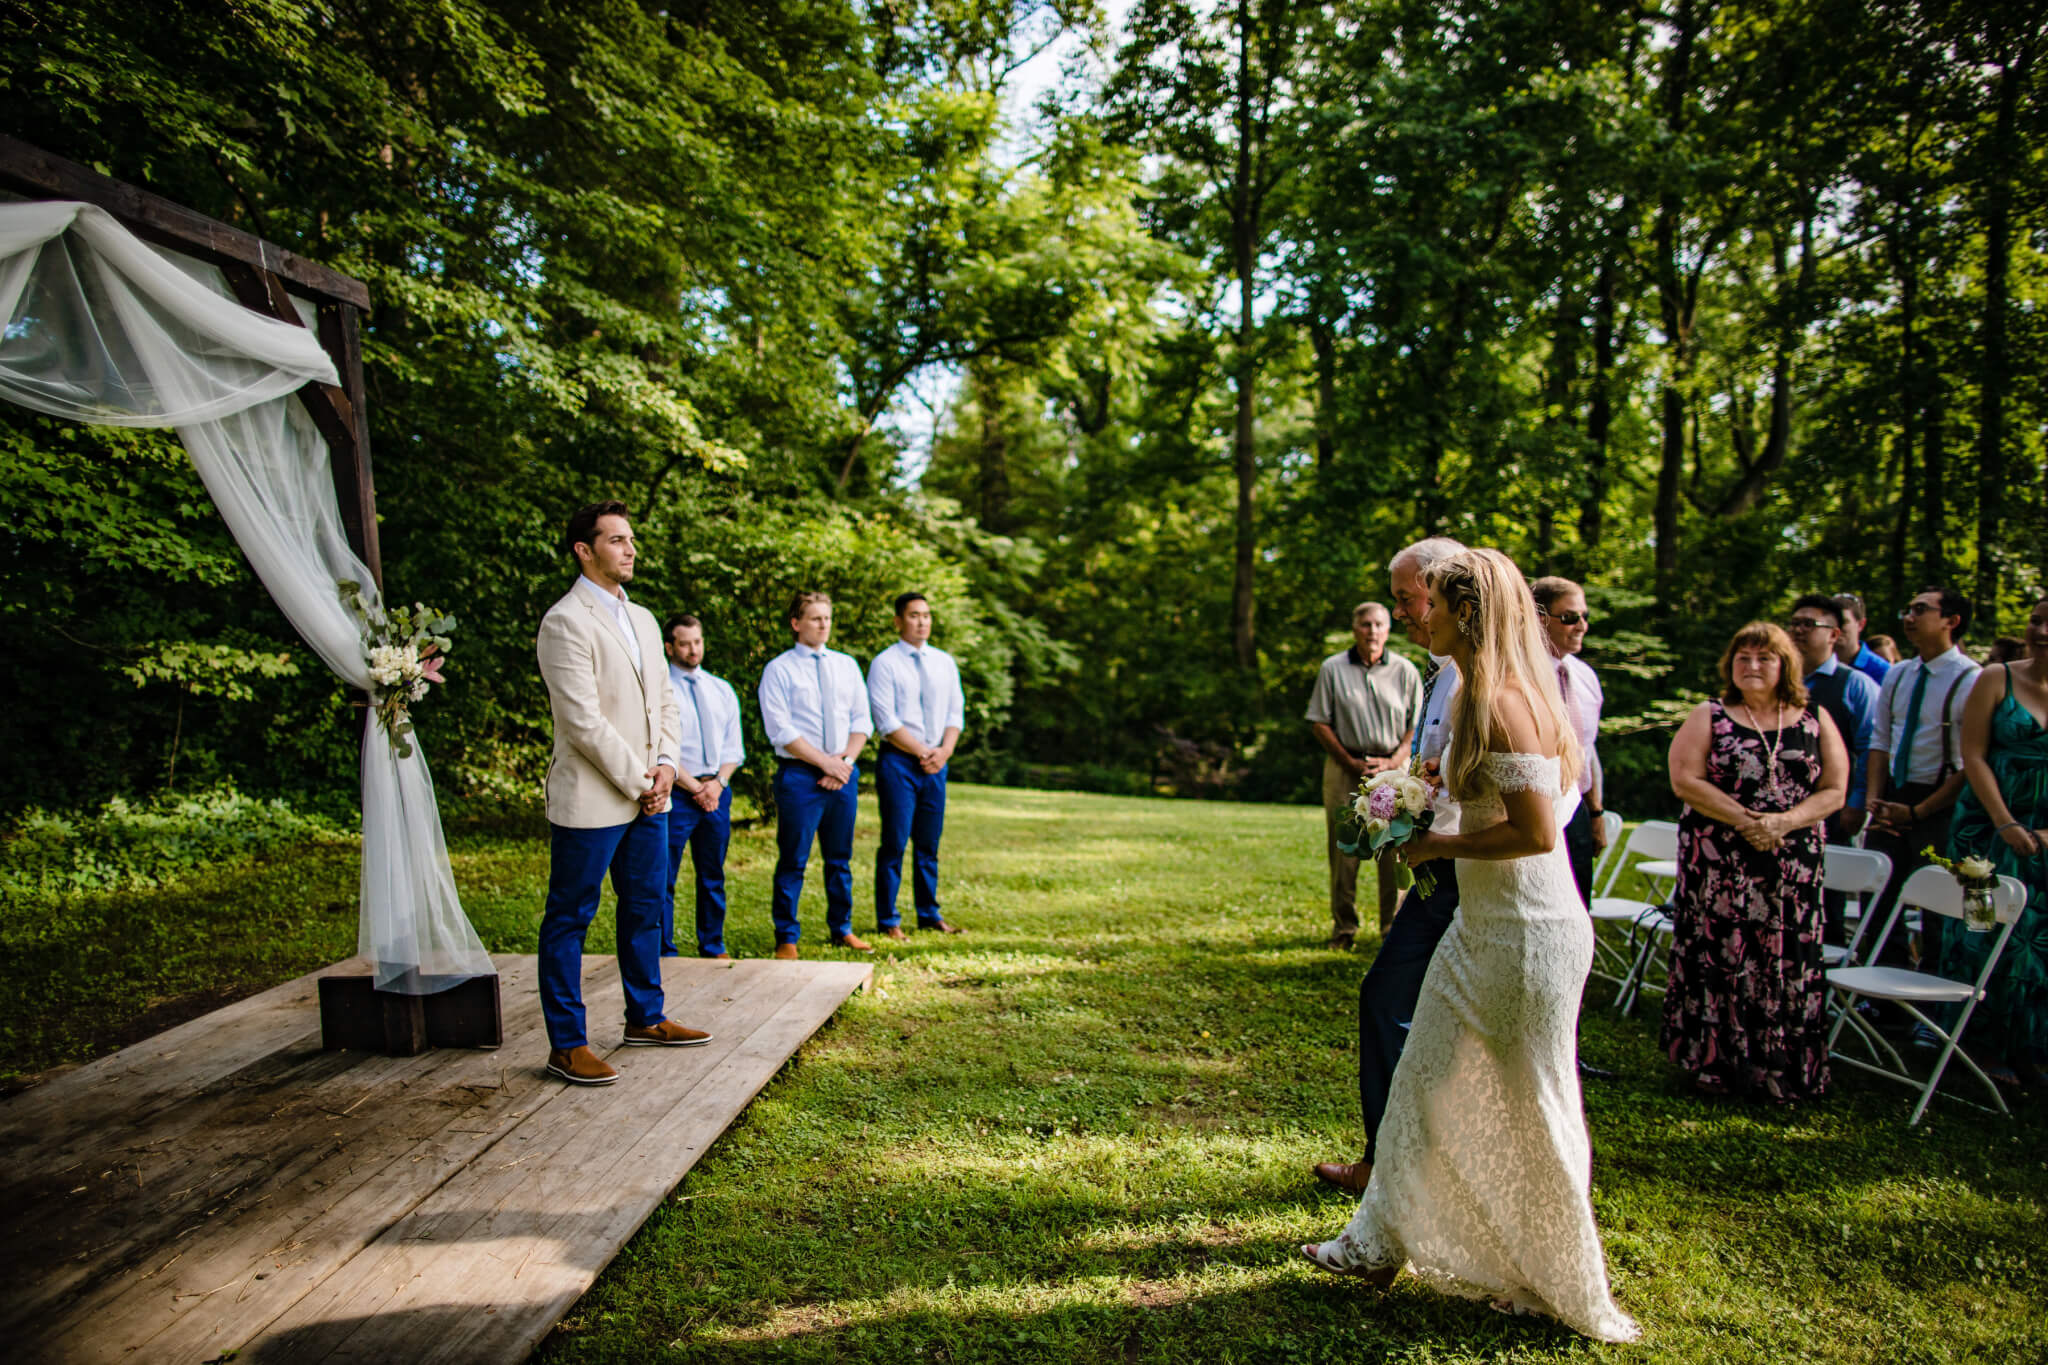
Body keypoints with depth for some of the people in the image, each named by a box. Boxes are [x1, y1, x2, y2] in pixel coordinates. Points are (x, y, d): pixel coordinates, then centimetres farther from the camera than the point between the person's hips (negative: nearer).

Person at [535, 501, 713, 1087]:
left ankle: (645, 1018, 31)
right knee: (569, 918, 2)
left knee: (644, 908, 17)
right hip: (591, 798, -9)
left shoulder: (642, 619, 14)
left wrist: (665, 765, 0)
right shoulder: (565, 622, -13)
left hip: (647, 796, 9)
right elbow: (583, 721, -18)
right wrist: (638, 782, -13)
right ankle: (566, 1044, 11)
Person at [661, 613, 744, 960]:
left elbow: (733, 747, 12)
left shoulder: (722, 690, 14)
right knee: (664, 877, -4)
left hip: (717, 791, 5)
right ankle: (665, 952, 5)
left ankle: (713, 947, 22)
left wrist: (718, 781, -5)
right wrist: (694, 787, -11)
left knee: (713, 876, 12)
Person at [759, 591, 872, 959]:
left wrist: (846, 760, -6)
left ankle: (842, 930, 24)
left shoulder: (847, 665, 12)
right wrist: (825, 762, -13)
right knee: (793, 861, -1)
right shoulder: (779, 670, -3)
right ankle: (786, 938, 9)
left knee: (840, 859, 12)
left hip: (844, 774, 5)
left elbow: (861, 720, 10)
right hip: (799, 775, -5)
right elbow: (781, 731, -10)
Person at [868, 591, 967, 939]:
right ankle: (888, 921, 6)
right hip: (898, 761, -5)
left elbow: (955, 713, 10)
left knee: (929, 842, 10)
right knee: (895, 842, -3)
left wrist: (944, 751, -6)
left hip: (936, 763, 5)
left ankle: (929, 914, 20)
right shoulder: (884, 664, -4)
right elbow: (887, 721, -10)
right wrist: (923, 753, -13)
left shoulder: (945, 662, 12)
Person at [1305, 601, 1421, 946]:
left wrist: (1392, 761, -8)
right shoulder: (1332, 669, 3)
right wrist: (1350, 762, -5)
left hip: (1393, 768, 0)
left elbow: (1417, 726, 6)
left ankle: (1394, 927, 12)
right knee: (1342, 850, 1)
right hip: (1345, 767, 0)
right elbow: (1319, 723, 3)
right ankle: (1343, 926, 12)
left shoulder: (1405, 671, 5)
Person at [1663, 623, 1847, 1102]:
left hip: (1793, 864, 2)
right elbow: (1685, 780, -6)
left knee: (1787, 962, 3)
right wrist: (1742, 819, -15)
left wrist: (1784, 821, -12)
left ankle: (1784, 1072, 14)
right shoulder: (1709, 716, 4)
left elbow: (1834, 790, 4)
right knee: (1720, 957, -1)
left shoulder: (1815, 720, 10)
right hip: (1718, 862, -2)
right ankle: (1716, 1064, 9)